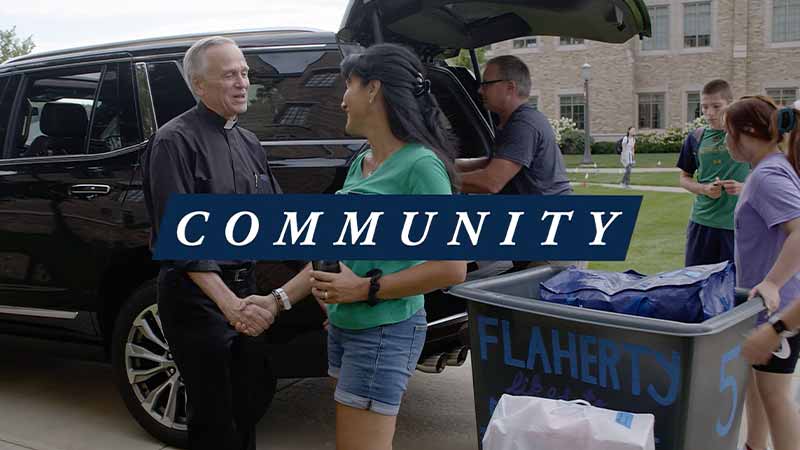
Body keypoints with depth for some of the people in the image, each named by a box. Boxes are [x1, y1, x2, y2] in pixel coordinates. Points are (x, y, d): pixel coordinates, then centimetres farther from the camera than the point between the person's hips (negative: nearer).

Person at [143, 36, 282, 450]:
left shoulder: (249, 142, 12)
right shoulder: (176, 141, -12)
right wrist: (229, 304, -29)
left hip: (244, 288, 7)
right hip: (198, 295, -7)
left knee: (252, 401, 18)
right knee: (214, 417, 2)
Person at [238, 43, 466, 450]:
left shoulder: (419, 164, -16)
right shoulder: (360, 163, 9)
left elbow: (452, 268, -19)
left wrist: (366, 289, -19)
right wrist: (279, 300, 8)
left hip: (384, 332, -8)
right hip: (343, 326, 8)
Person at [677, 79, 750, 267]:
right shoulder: (696, 138, 6)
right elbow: (684, 178, 14)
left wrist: (743, 187, -14)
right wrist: (704, 189, -6)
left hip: (736, 224, -2)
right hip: (701, 221, 2)